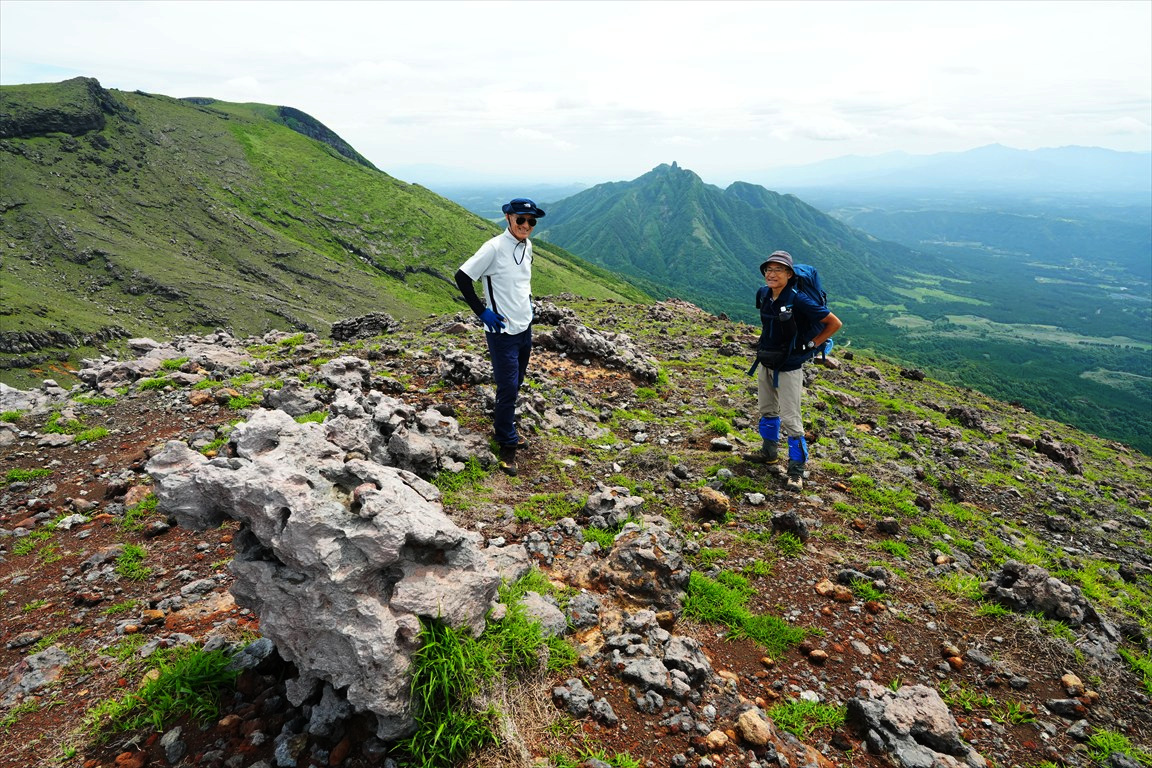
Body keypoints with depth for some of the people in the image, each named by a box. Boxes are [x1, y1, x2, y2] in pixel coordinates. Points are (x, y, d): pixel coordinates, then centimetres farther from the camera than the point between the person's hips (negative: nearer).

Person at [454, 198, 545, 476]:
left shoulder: (527, 246, 6)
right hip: (502, 331, -7)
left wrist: (527, 301, 12)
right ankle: (507, 444, 9)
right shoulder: (494, 247, -17)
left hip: (524, 327, 8)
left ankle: (502, 426, 37)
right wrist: (482, 312, -15)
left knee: (515, 383, 18)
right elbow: (462, 277, -15)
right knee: (508, 387, -5)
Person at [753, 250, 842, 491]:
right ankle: (770, 452, 39)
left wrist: (810, 345, -12)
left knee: (790, 419, -5)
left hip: (788, 368, -7)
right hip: (766, 364, 7)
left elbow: (834, 323, -15)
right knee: (767, 410, 20)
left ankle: (796, 470, 7)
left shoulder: (798, 300, -23)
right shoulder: (763, 294, -4)